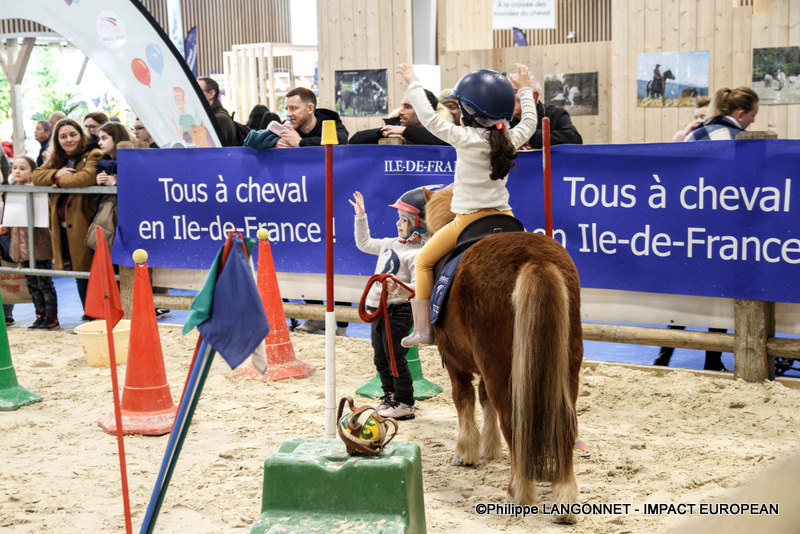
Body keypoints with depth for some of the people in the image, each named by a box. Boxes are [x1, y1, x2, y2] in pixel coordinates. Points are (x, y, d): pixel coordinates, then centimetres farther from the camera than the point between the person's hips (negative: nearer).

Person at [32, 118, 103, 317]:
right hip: (62, 225, 7)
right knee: (78, 272, 13)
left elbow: (87, 177, -24)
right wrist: (56, 173, -7)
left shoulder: (93, 156, -7)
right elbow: (36, 175, 11)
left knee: (88, 270, -6)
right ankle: (88, 314, 21)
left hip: (82, 224, -7)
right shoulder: (56, 160, 19)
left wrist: (61, 180, -10)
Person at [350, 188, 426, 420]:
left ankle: (405, 404, 9)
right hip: (379, 309, 9)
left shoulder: (417, 253, -17)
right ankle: (390, 398, 29)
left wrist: (399, 288, -39)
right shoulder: (391, 244, 11)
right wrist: (361, 216, 24)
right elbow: (364, 244, 27)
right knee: (380, 359, 16)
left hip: (398, 311, -9)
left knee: (395, 358, -2)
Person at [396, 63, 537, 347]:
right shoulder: (511, 139, 3)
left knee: (423, 261, 9)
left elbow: (430, 118, -7)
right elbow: (529, 122, 24)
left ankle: (422, 328, 5)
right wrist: (525, 89, 37)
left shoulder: (465, 138, -12)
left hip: (468, 220, -5)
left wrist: (413, 83, 4)